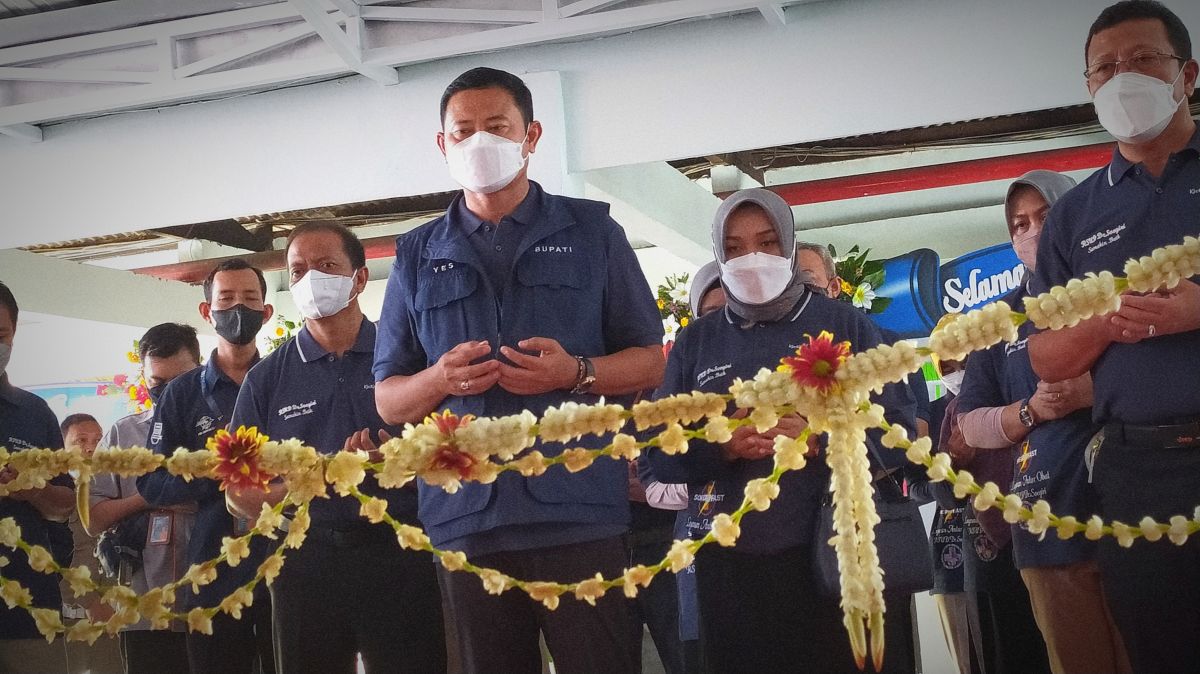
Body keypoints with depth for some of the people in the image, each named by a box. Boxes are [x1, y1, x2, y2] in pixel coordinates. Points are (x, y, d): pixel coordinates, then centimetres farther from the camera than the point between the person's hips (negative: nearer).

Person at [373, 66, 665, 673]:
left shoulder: (591, 231, 9)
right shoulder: (417, 256, 13)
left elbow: (649, 362, 8)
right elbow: (387, 399, 13)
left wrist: (577, 373, -12)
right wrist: (438, 380, -9)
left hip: (579, 510, -2)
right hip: (465, 517, 2)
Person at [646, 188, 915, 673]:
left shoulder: (845, 324, 7)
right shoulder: (696, 340, 12)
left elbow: (899, 429, 0)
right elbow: (660, 452, 8)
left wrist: (820, 440, -16)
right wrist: (720, 446, -11)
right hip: (729, 565, 2)